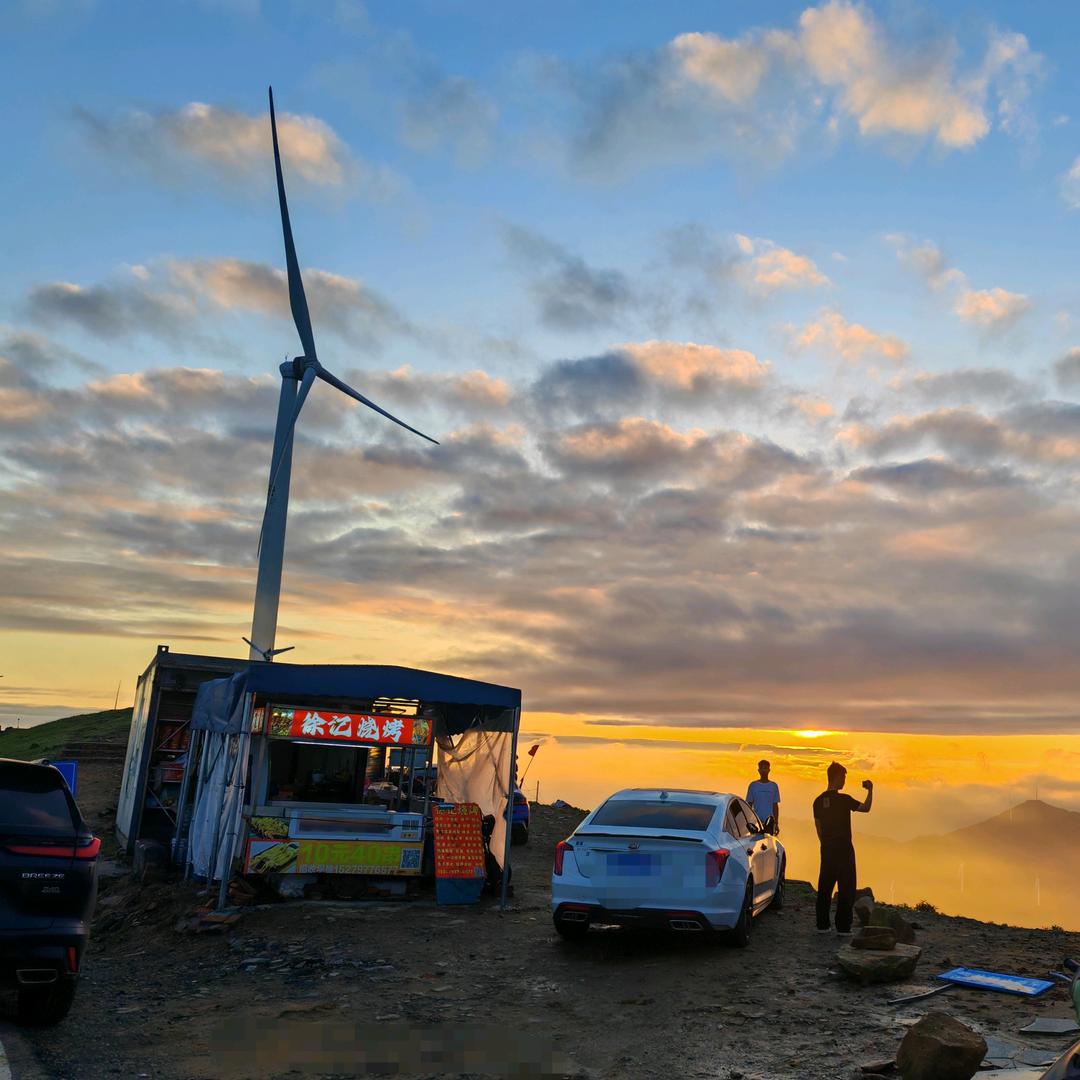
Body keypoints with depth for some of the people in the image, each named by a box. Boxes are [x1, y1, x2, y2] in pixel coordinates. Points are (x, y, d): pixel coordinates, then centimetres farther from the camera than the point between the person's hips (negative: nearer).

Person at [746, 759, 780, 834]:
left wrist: (776, 823, 6)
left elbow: (775, 805, 10)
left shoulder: (773, 786, 6)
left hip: (770, 822, 1)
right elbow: (749, 805, 5)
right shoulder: (753, 785, 2)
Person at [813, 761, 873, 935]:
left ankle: (822, 925, 13)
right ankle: (843, 927, 2)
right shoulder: (843, 799, -14)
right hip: (843, 849, -6)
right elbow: (865, 808, -10)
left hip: (827, 849, 6)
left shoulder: (819, 801, 6)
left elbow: (818, 827, 11)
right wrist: (870, 790, 2)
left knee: (824, 887, 10)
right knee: (846, 888, 2)